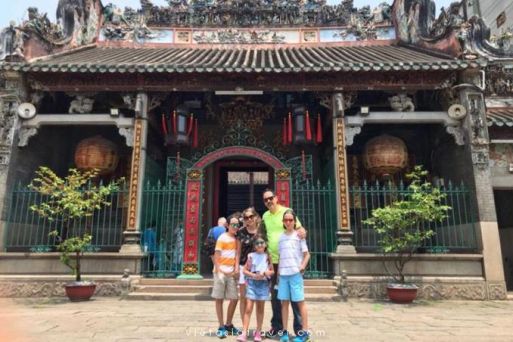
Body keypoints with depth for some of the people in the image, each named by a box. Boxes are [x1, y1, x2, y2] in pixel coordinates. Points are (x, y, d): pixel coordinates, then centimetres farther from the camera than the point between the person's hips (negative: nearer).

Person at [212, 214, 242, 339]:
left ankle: (229, 325, 24)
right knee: (219, 299, 4)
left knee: (234, 299, 8)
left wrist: (236, 269, -8)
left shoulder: (237, 239, 9)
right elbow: (216, 256, -11)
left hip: (232, 273, 6)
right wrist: (219, 271, -17)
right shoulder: (222, 237, -8)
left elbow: (237, 254, 5)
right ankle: (221, 327, 13)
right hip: (221, 272, -6)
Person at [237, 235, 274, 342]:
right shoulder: (251, 256, -1)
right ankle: (244, 333, -5)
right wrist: (253, 275, -15)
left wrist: (265, 273, -13)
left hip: (263, 283, 2)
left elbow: (272, 271, 8)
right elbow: (244, 270, 0)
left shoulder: (267, 256, 4)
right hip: (252, 283, -2)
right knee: (248, 308, -7)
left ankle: (258, 332, 25)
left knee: (260, 308, 12)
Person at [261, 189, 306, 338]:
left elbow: (300, 229, -6)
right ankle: (276, 326, 27)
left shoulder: (287, 212, -6)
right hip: (273, 260, 5)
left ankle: (299, 328, 10)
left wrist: (302, 232, -29)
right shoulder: (265, 216, 8)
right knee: (275, 294, 13)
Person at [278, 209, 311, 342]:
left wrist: (303, 265, -14)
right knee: (284, 302, 6)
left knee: (300, 301, 0)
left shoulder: (298, 235, 1)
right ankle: (285, 331, 14)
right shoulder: (281, 237, 12)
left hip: (295, 273, -4)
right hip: (283, 274, 4)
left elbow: (307, 254, 1)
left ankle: (305, 331, 7)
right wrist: (278, 272, 12)